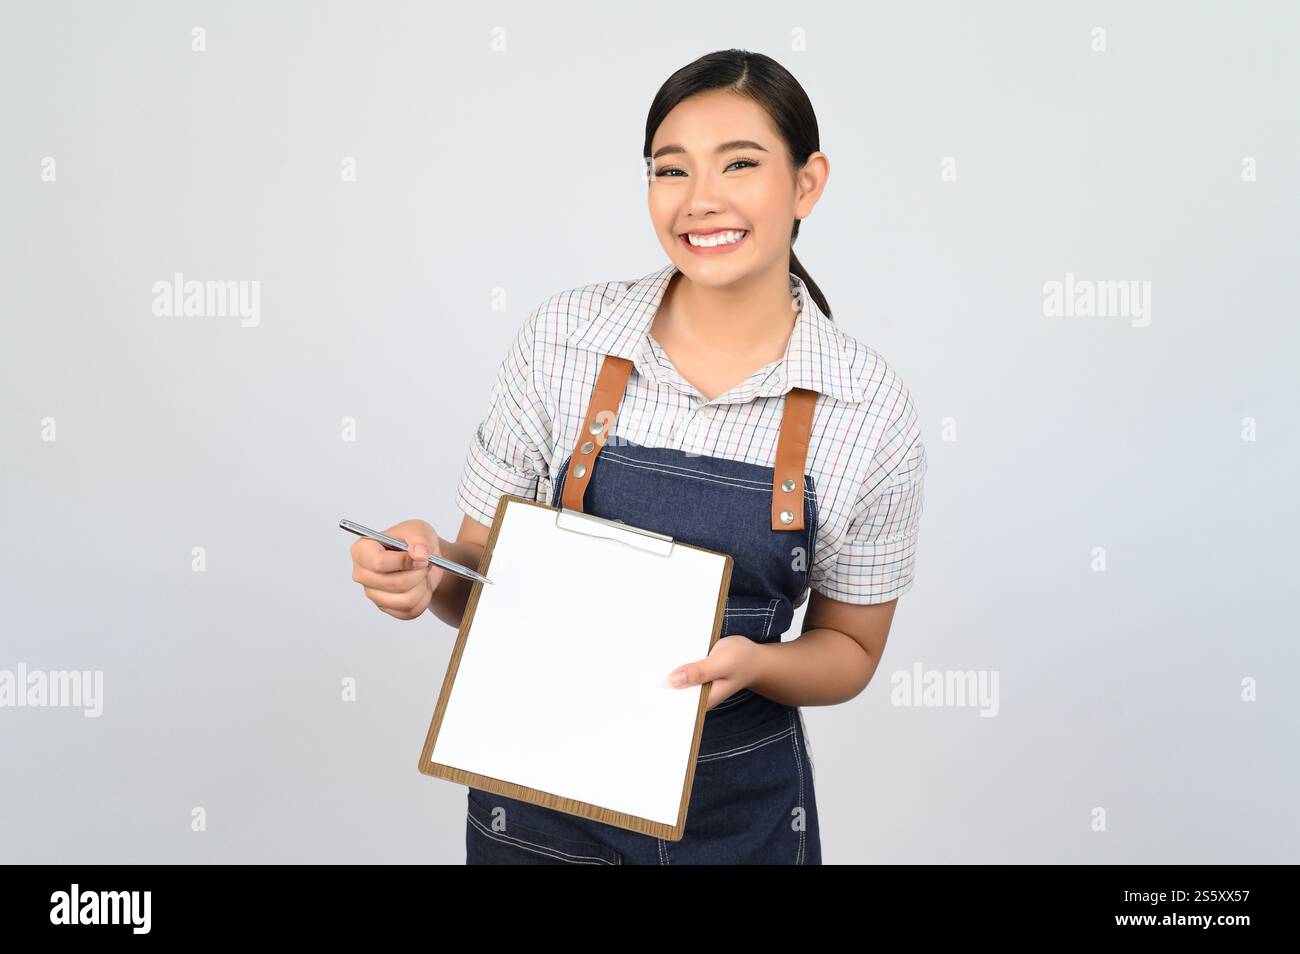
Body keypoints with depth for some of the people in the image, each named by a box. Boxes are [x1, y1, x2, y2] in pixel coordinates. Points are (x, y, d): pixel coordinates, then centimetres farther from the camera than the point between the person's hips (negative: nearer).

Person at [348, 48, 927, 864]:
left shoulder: (873, 408, -11)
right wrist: (427, 567, -22)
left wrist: (753, 663, -20)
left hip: (738, 813, 0)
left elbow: (849, 650, 0)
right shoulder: (563, 336, -10)